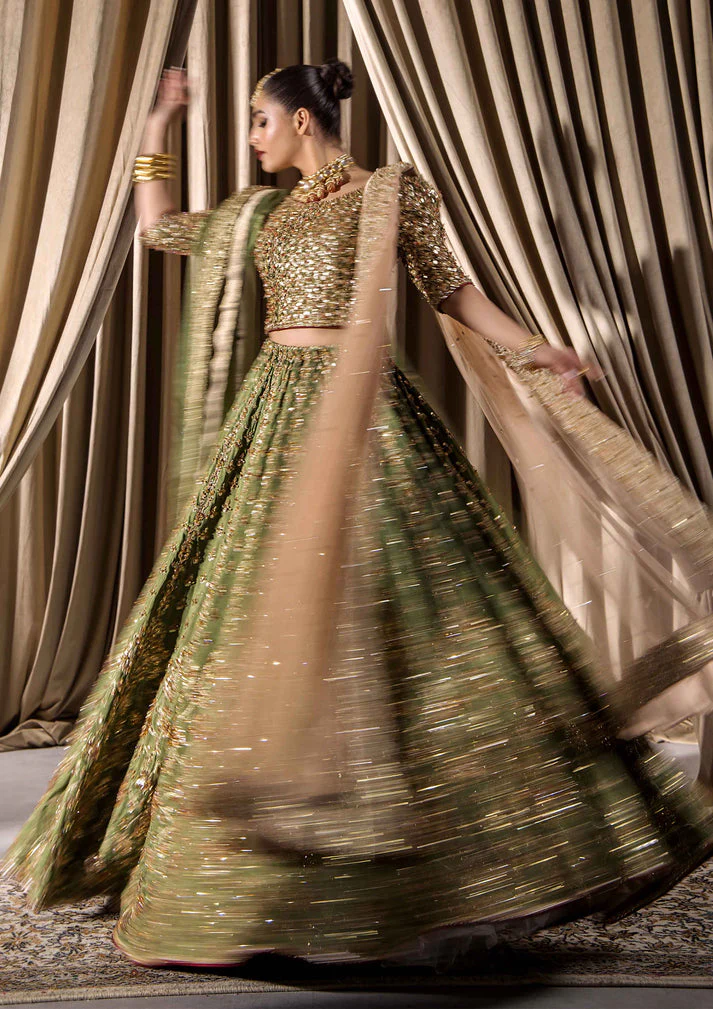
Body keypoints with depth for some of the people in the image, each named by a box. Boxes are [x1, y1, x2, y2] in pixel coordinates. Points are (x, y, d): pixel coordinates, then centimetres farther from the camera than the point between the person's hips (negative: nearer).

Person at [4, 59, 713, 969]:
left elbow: (449, 288, 4)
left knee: (385, 595, -11)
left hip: (359, 411, -5)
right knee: (245, 607, 2)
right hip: (272, 411, 5)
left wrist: (534, 347, -6)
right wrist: (159, 124, 28)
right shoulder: (257, 213, 19)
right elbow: (158, 227, 27)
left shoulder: (390, 192, 4)